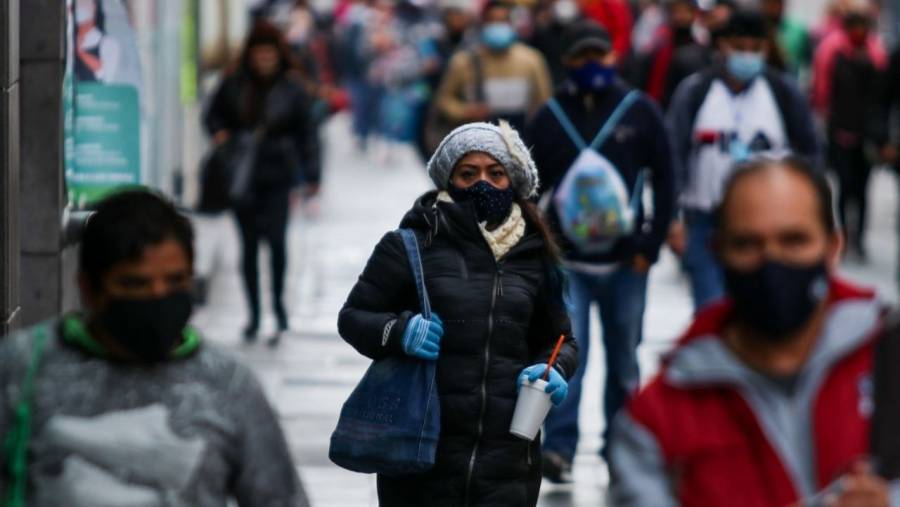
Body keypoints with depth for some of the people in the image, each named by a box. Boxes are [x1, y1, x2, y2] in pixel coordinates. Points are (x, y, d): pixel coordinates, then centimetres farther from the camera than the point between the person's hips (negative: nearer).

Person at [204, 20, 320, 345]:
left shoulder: (291, 88, -2)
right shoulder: (234, 84, 2)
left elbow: (306, 132, 1)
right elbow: (214, 114, 16)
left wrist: (311, 176, -2)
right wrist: (219, 133, -7)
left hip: (278, 175, -2)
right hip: (241, 174, 2)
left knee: (276, 238, -14)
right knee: (249, 244, 7)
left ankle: (278, 302, 8)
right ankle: (254, 314, 17)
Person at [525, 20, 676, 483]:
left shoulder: (640, 112, -2)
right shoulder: (550, 117, 0)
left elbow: (664, 180, 1)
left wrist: (650, 245, -4)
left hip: (625, 261, 1)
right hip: (567, 261, -1)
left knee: (624, 359, 11)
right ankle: (559, 448, -11)